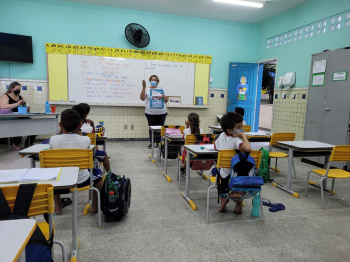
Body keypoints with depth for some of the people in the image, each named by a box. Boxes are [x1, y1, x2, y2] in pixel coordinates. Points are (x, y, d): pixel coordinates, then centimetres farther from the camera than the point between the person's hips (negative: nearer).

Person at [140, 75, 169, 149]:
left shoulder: (161, 89, 11)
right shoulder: (147, 89, 5)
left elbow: (166, 101, 13)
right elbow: (142, 98, -11)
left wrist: (164, 97, -10)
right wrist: (143, 87, -17)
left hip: (161, 112, 2)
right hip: (150, 112, -1)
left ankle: (158, 142, 16)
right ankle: (151, 143, 15)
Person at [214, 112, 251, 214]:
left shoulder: (221, 136, -4)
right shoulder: (236, 140, -27)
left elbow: (216, 147, 15)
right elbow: (248, 149, -47)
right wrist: (243, 135, -32)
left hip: (224, 174, 4)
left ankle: (224, 198, 10)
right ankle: (239, 199, 4)